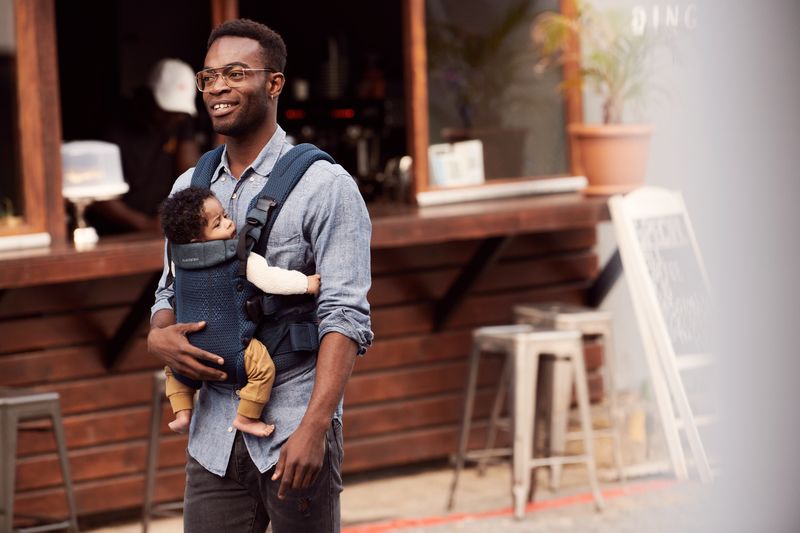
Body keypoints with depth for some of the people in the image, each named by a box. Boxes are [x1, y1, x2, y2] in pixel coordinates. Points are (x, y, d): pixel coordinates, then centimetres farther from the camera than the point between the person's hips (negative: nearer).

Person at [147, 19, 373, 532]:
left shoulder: (325, 186, -6)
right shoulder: (190, 188, 13)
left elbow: (345, 316, -12)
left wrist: (313, 427, -23)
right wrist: (159, 335, -2)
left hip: (294, 430, -5)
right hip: (214, 435, 5)